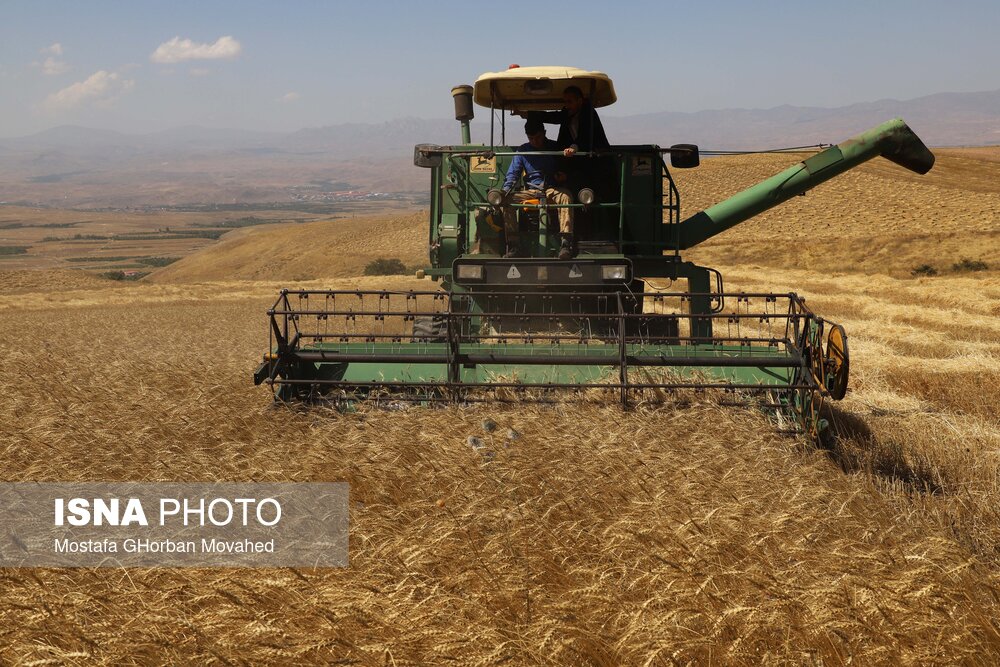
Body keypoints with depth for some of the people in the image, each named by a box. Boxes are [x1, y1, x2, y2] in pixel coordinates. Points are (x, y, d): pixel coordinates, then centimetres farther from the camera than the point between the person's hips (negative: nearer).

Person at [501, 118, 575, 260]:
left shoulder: (555, 147, 8)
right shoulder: (522, 150, 9)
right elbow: (513, 173, 4)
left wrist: (563, 175, -12)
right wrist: (505, 190, -16)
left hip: (552, 190, -2)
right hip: (531, 191, 2)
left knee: (566, 196, -37)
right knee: (507, 200, -26)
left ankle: (566, 243, -45)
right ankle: (512, 246, -26)